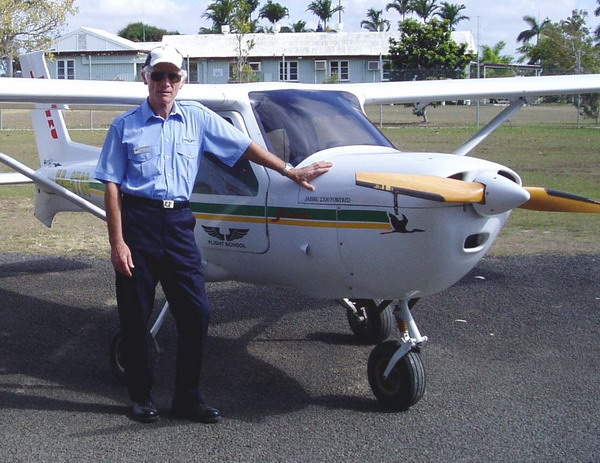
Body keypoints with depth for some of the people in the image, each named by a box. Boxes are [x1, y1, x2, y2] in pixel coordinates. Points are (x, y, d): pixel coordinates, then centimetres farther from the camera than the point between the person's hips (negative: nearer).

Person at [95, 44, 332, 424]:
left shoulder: (197, 118, 8)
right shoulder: (126, 126, 3)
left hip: (178, 222, 2)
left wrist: (289, 171, 9)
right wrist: (117, 243, -8)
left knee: (197, 312, -1)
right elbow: (112, 186, 0)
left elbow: (244, 146, 12)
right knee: (136, 317, 4)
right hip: (137, 221, -2)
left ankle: (188, 397, 13)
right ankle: (142, 396, 19)